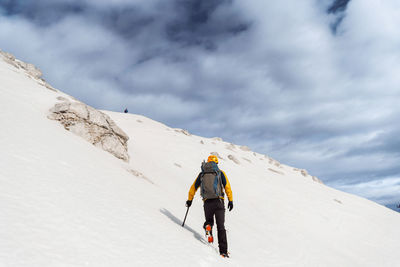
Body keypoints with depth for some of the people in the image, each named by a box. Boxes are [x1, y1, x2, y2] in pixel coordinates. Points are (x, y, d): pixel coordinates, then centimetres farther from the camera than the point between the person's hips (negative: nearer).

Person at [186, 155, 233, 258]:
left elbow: (193, 187, 18)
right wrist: (230, 200, -2)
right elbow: (227, 186, -3)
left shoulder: (202, 174, 15)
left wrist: (189, 200, 29)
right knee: (221, 227, 4)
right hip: (219, 201, -1)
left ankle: (207, 227, -13)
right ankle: (223, 251, -4)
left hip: (207, 202, 2)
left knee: (209, 221, 24)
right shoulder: (220, 173, 8)